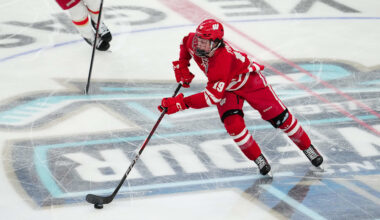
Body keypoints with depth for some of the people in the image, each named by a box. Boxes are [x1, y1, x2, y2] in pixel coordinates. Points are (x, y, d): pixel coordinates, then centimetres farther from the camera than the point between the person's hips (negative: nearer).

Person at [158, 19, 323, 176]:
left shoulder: (223, 60, -44)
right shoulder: (193, 41, -25)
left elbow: (212, 97, -47)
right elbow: (186, 42, 3)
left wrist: (181, 103, -50)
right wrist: (182, 66, -5)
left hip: (249, 81, -6)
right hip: (226, 89, 6)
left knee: (280, 118, 0)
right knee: (233, 123, -17)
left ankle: (307, 148, 23)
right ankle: (258, 159, 1)